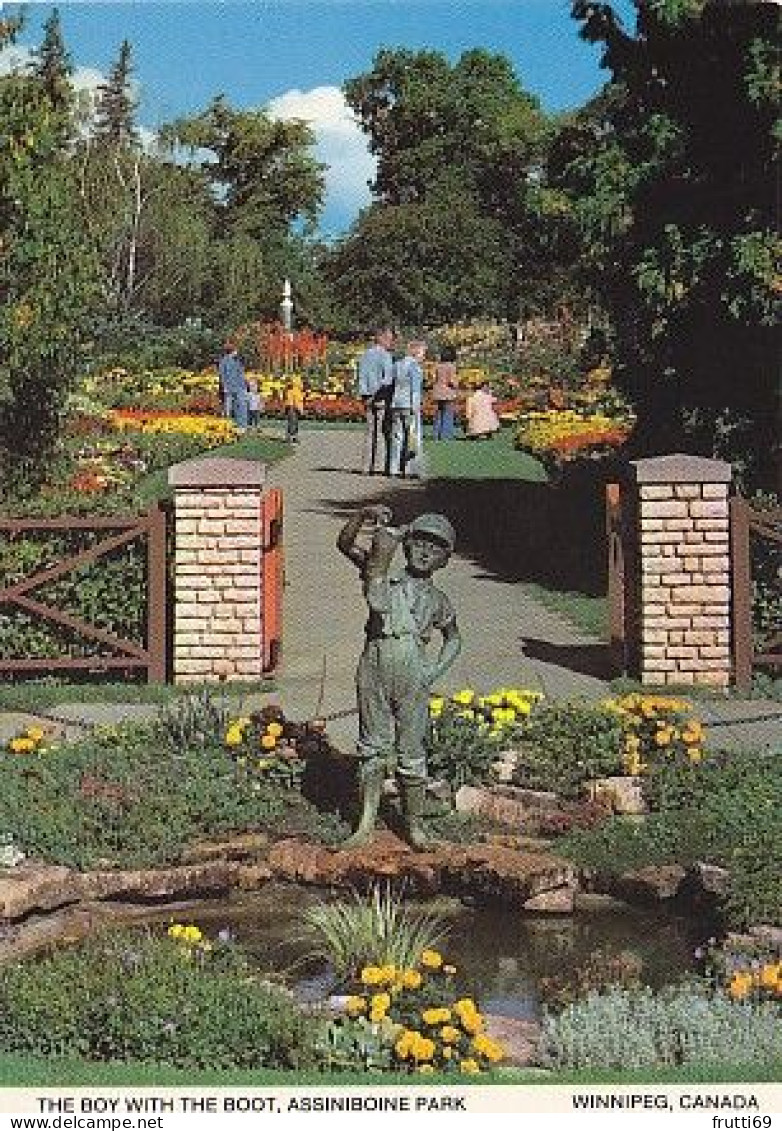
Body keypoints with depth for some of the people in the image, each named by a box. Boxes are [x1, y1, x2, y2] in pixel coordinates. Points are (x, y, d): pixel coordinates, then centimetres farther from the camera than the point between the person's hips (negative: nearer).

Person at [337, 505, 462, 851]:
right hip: (374, 666, -1)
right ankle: (366, 822, 13)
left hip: (413, 674, 1)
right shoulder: (385, 574, 10)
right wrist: (363, 514, -11)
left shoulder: (437, 599, 14)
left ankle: (414, 825, 15)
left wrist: (435, 670, 10)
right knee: (373, 747, 5)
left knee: (412, 752, 5)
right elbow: (345, 544, 3)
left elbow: (453, 639, 25)